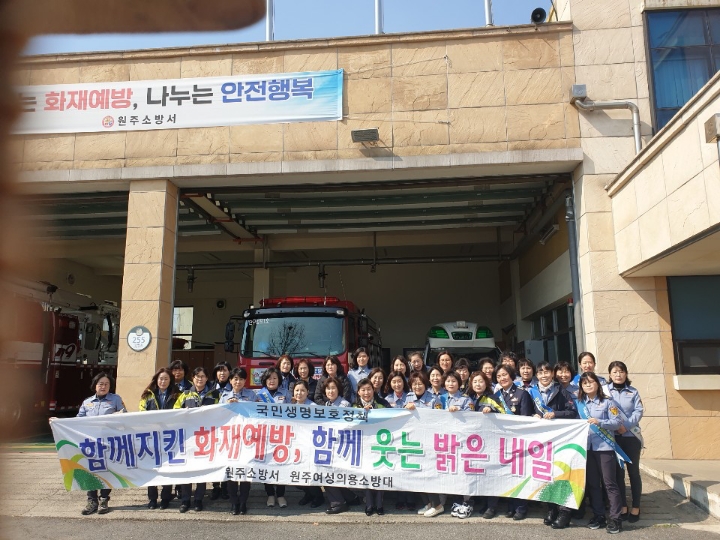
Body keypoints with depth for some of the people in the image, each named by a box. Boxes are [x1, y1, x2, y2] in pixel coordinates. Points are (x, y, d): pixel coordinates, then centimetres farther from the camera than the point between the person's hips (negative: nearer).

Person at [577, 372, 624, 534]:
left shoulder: (608, 401, -3)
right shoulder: (580, 403, 10)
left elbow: (618, 422, -9)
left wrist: (599, 422, -20)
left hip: (604, 447, -5)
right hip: (587, 447, 5)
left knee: (609, 483, -1)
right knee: (592, 483, 9)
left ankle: (615, 518, 7)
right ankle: (598, 516, 18)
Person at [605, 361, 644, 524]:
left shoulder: (633, 391, 7)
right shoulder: (604, 390, 4)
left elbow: (639, 411, -2)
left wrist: (626, 425, -15)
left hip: (631, 436, 1)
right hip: (613, 436, 0)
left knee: (633, 471, 6)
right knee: (618, 472, 5)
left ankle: (636, 507, 15)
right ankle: (623, 507, 15)